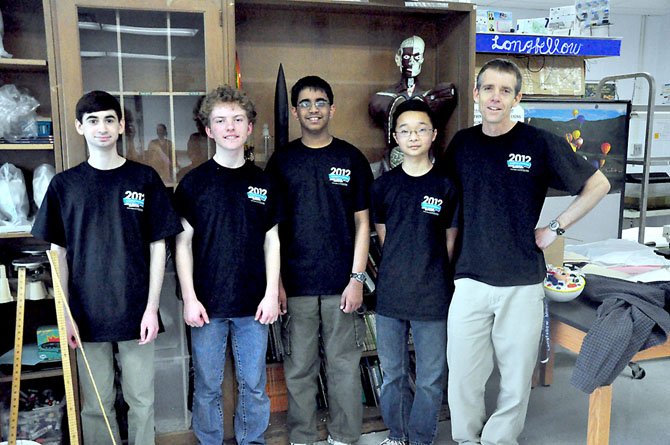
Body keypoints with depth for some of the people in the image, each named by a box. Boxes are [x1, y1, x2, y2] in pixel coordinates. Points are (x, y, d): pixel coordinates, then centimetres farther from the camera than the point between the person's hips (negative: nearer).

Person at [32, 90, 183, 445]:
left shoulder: (144, 178, 0)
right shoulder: (64, 184, 3)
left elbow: (158, 246, 0)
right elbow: (58, 252, 6)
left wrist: (152, 307, -5)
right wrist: (65, 313, 0)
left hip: (137, 312, -1)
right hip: (88, 315, 1)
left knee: (141, 402, 9)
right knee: (95, 406, 11)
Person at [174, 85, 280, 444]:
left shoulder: (262, 183, 5)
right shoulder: (194, 182, -1)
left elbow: (272, 241, 6)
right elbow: (183, 242, -2)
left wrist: (271, 294, -1)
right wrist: (189, 298, -7)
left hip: (254, 304, 2)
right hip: (208, 304, -1)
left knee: (254, 385, 12)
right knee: (208, 386, 11)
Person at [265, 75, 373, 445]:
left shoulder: (351, 158, 3)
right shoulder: (281, 160, 5)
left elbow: (362, 223, 2)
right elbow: (272, 226, 6)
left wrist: (357, 279, -4)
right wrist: (275, 281, 0)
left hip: (341, 283, 0)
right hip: (296, 284, 1)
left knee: (344, 365, 8)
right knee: (299, 368, 10)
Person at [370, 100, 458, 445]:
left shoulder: (446, 186, -2)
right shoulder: (383, 185, 3)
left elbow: (450, 242, 5)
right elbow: (382, 236, 9)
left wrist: (429, 273, 5)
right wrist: (399, 270, 5)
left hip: (432, 297, -2)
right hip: (390, 294, 2)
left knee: (430, 378, 9)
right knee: (392, 373, 15)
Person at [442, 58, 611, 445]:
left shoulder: (540, 143, -4)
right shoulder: (462, 144, 5)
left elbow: (598, 185, 5)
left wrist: (555, 228, -2)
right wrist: (451, 259, 8)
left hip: (522, 283, -2)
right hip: (470, 280, 2)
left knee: (517, 377, 10)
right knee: (463, 376, 7)